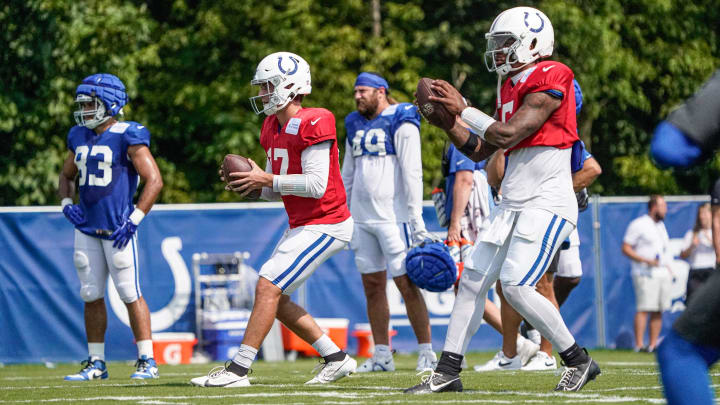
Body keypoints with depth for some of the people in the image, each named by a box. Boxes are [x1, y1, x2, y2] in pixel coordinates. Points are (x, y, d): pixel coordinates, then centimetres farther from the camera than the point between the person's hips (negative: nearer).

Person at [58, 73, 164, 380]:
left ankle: (147, 361, -2)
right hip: (86, 228, 7)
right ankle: (96, 363, 15)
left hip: (117, 228, -7)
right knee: (91, 296, 8)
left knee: (130, 294, -6)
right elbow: (66, 176, 27)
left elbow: (154, 180, -11)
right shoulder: (79, 137, 12)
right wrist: (66, 203, 7)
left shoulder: (127, 137, -9)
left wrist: (134, 220, -16)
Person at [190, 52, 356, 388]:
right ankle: (336, 358, 19)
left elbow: (316, 185, -24)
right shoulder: (272, 128, 11)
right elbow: (274, 192, 16)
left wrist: (266, 179, -18)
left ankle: (238, 369, -12)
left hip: (324, 226, -10)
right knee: (276, 298, 10)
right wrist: (250, 183, -4)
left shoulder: (314, 124, -18)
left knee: (268, 287, -14)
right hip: (301, 225, 10)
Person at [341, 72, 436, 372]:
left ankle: (427, 351, -1)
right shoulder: (355, 125, 15)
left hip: (393, 217, -7)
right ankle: (382, 355, 11)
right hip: (361, 217, 7)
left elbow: (412, 173, -11)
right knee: (373, 285, 7)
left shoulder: (401, 124, -7)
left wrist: (417, 220, -15)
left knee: (407, 284, -8)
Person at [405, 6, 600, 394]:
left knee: (516, 286, -15)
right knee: (472, 281, 4)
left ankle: (578, 360, 0)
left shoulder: (549, 81, -12)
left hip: (547, 204, -9)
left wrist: (464, 109, -8)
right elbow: (478, 150, 19)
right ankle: (447, 372, 7)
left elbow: (508, 135, -17)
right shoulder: (511, 87, 16)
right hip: (512, 204, 9)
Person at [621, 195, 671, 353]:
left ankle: (653, 344, 8)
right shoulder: (638, 225, -6)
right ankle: (639, 345, -14)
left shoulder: (661, 226, 19)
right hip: (646, 274, -8)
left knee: (658, 311, 5)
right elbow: (626, 248, -9)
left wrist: (668, 268, 16)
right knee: (643, 309, -13)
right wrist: (646, 260, -18)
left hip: (663, 273, 8)